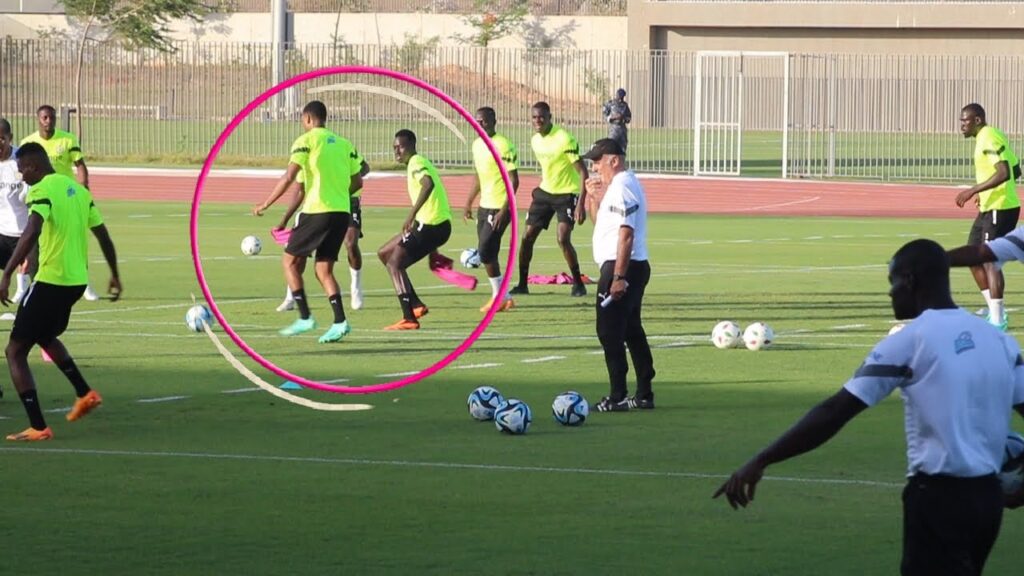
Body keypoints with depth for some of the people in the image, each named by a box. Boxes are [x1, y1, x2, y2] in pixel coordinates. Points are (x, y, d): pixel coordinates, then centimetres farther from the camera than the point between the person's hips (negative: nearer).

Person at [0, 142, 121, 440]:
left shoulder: (42, 191, -12)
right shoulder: (76, 189, 13)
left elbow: (31, 233, -29)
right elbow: (103, 235, 18)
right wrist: (115, 275, 29)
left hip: (51, 281, -8)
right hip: (77, 280, 8)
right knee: (45, 336, 34)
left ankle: (38, 427, -7)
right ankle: (85, 394, 29)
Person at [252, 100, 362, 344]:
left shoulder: (306, 141, -3)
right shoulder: (344, 144, 14)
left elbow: (289, 177, -11)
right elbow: (357, 182, 14)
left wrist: (266, 204, -4)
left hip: (316, 212, -6)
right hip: (342, 212, 6)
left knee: (290, 261, 8)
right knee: (324, 270, 10)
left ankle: (305, 317, 0)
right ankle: (340, 321, -6)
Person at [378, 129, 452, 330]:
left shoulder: (417, 163, -12)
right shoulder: (416, 163, 20)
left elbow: (428, 185, -34)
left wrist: (412, 214, -43)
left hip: (431, 226, -10)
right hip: (429, 224, 10)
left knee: (394, 264, -8)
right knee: (384, 253, 17)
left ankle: (409, 318, -14)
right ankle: (416, 305, 13)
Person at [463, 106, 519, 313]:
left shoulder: (503, 145, -14)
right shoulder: (477, 144, 11)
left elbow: (514, 180, -17)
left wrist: (504, 210, -22)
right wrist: (468, 203, 23)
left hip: (499, 208, -9)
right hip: (484, 206, 9)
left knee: (485, 251, -12)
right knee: (486, 253, 7)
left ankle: (499, 296, -1)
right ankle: (501, 297, 15)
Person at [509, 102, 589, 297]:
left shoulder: (564, 139, -21)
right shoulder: (535, 140, 2)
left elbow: (582, 172, -22)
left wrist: (581, 204, -28)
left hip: (567, 193, -7)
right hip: (545, 192, 7)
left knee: (563, 239, -20)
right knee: (527, 237, 2)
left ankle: (578, 284, -5)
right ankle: (522, 284, 14)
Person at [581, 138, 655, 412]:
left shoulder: (622, 188, -15)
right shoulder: (618, 186, 17)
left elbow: (626, 234, -23)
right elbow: (599, 222, 27)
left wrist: (618, 277, -26)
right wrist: (594, 197, 10)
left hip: (622, 267, -11)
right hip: (636, 267, 11)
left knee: (610, 332, -7)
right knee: (632, 331, 15)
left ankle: (618, 397, -7)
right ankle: (644, 394, 19)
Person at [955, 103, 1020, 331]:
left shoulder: (989, 138, -16)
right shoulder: (988, 137, 15)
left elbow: (1004, 173, -26)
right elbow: (1015, 171, 21)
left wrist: (973, 191, -26)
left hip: (1000, 209, -11)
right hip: (989, 208, 11)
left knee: (990, 261, -9)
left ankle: (997, 320, -7)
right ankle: (996, 311, 17)